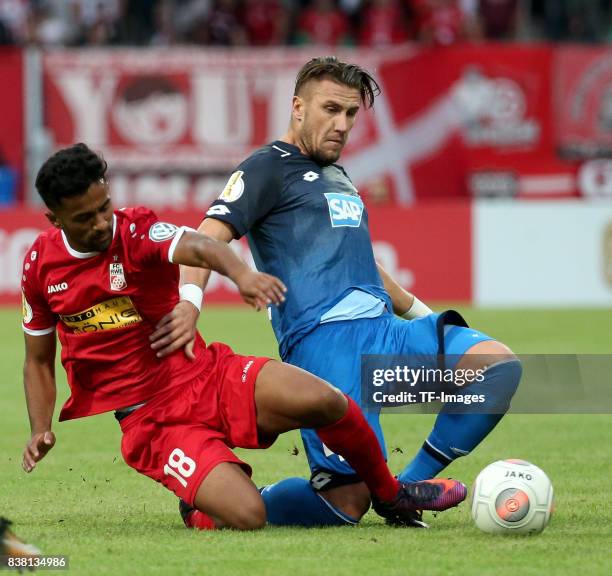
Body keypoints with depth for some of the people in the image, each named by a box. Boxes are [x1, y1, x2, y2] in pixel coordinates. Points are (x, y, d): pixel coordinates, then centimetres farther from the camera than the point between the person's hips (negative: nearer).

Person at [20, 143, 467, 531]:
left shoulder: (136, 231, -7)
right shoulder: (41, 266, 1)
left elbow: (198, 247, -30)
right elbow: (39, 360, 13)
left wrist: (241, 274, -53)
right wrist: (41, 431, -3)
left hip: (205, 376, 1)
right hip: (148, 421, -1)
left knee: (324, 401, -26)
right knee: (247, 516, -26)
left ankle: (391, 494, 4)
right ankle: (204, 506, 14)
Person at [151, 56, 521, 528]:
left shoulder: (337, 177, 28)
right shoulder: (270, 168, 2)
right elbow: (209, 237, -12)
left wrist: (424, 314, 35)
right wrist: (190, 299, -30)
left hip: (383, 330, 8)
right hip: (323, 342, -8)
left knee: (500, 364, -13)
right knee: (349, 499, -19)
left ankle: (407, 489, -4)